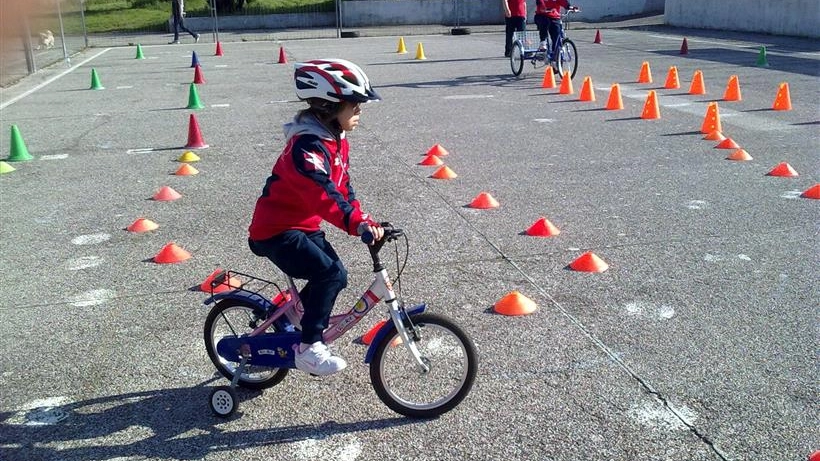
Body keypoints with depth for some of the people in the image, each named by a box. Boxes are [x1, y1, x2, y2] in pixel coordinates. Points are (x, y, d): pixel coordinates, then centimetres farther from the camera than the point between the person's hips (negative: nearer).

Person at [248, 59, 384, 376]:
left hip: (304, 226, 10)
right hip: (275, 231, -10)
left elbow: (342, 186, 10)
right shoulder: (308, 145, -25)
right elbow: (321, 192, -39)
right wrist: (357, 223, -48)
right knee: (330, 273, -23)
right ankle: (308, 347, -11)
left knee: (333, 276, 9)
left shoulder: (335, 139, 7)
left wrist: (363, 219, -1)